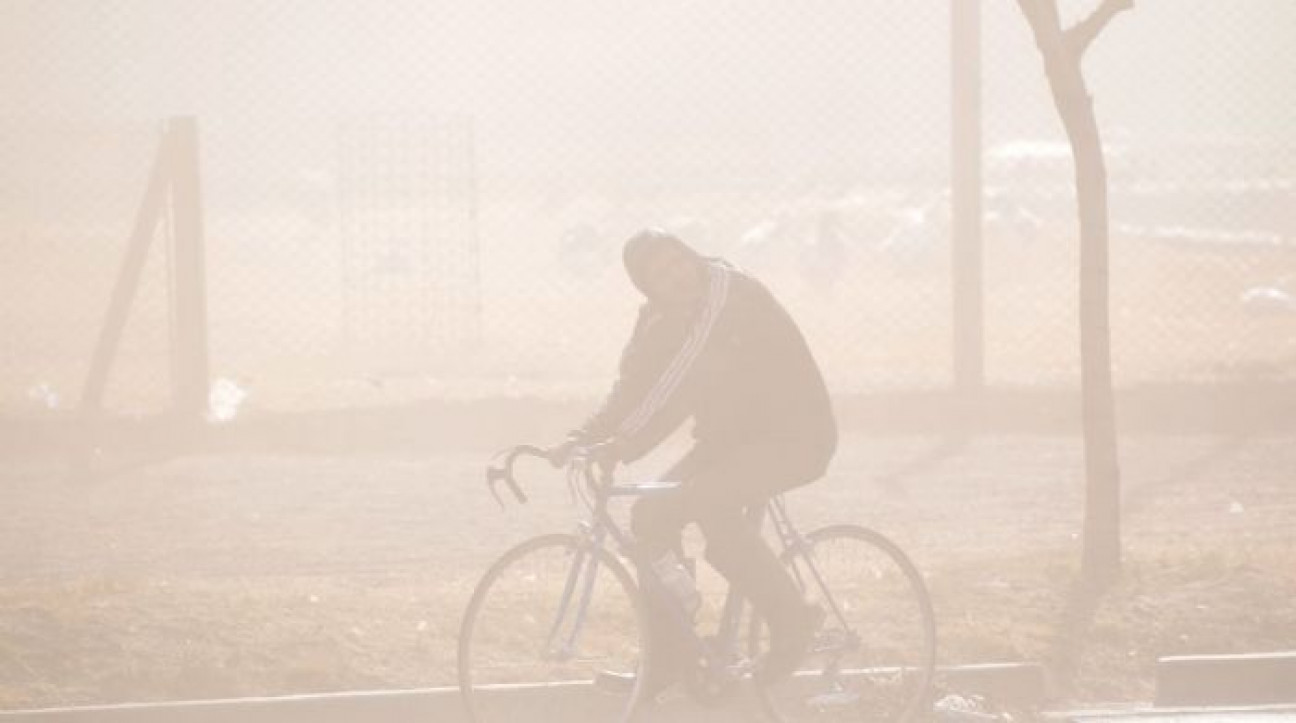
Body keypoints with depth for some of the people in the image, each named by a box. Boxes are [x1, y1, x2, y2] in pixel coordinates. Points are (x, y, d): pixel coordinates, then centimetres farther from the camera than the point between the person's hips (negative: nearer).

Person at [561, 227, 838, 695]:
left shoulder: (729, 296, -23)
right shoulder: (659, 318, 3)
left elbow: (684, 381, -33)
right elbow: (632, 388, 1)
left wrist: (624, 444, -41)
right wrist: (582, 439, -16)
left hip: (795, 435, -8)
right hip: (730, 437, 8)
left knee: (707, 505, -31)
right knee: (650, 514, -7)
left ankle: (790, 620, -17)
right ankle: (669, 653, 4)